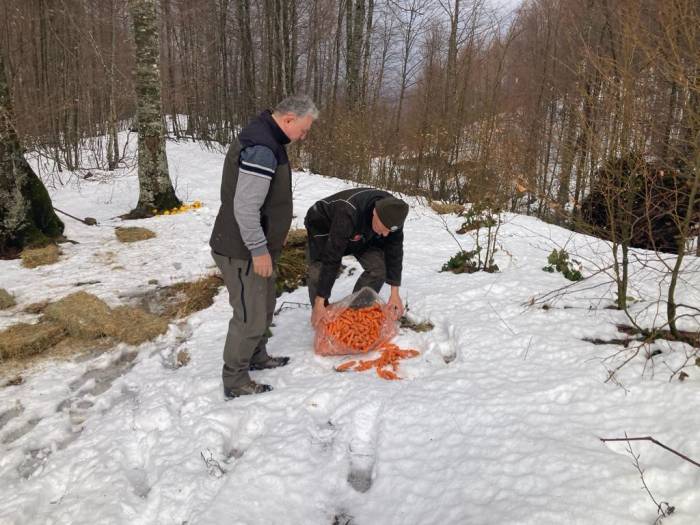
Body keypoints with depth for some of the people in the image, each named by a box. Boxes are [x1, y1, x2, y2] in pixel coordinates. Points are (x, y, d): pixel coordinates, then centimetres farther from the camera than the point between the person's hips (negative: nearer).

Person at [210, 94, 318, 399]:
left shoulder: (266, 138, 9)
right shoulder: (261, 149, -25)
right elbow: (245, 207, -28)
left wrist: (276, 229, 21)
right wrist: (259, 249, -22)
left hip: (257, 246, 10)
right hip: (242, 251, -10)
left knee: (265, 305, 23)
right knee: (251, 316, 0)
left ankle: (257, 357, 42)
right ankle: (234, 382, 16)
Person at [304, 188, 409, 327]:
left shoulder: (392, 212, -28)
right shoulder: (348, 213, -45)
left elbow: (394, 251, -20)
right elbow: (331, 259, -44)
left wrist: (394, 293, -22)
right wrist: (319, 303, -42)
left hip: (361, 233, 5)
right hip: (323, 227, -4)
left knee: (379, 267, -15)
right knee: (318, 272, -25)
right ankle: (319, 319, -2)